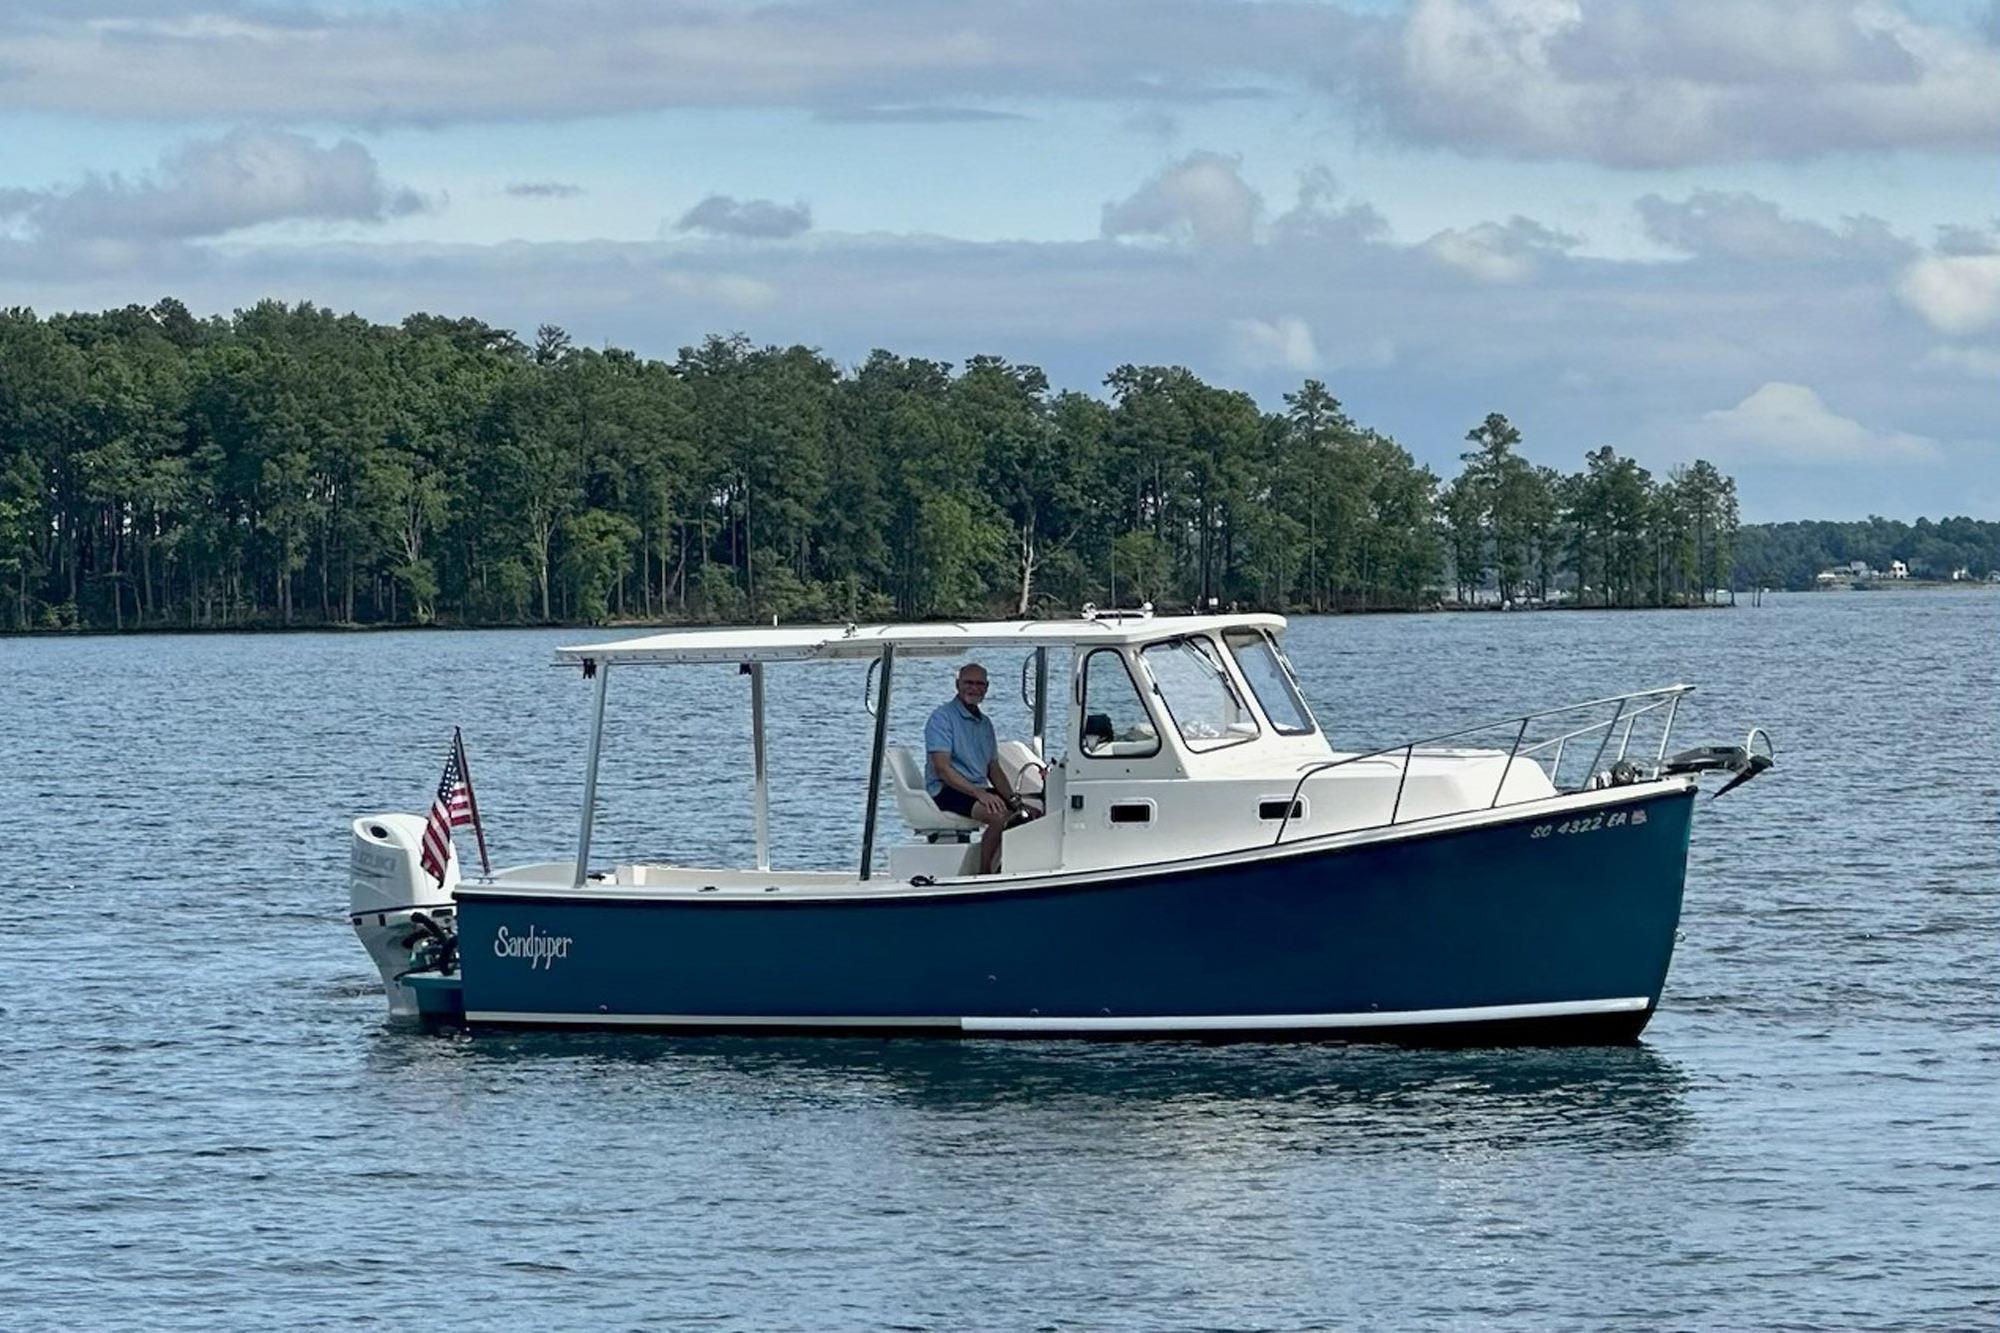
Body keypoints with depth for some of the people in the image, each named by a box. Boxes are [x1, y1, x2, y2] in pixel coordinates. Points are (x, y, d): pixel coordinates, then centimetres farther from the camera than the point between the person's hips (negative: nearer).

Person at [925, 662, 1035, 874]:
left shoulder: (985, 723, 19)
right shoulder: (943, 717, -7)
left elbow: (994, 770, 22)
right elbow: (942, 769, -17)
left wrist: (1013, 799, 3)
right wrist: (979, 793, -26)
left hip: (980, 790, 8)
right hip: (946, 792, -8)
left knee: (1031, 814, -10)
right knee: (999, 816, -32)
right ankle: (985, 875, -25)